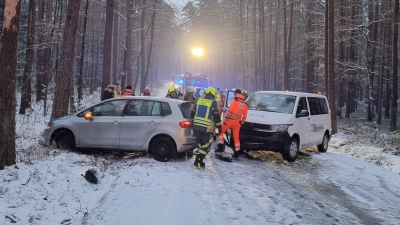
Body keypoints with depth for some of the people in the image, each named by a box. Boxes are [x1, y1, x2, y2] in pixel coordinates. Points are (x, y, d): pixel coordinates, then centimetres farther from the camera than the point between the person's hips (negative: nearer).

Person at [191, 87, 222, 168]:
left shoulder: (199, 100, 10)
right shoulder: (213, 102, -5)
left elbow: (192, 113, 14)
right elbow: (216, 116, -10)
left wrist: (195, 121, 28)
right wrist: (219, 126, -1)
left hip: (196, 126, 5)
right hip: (207, 128, -5)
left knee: (200, 144, 18)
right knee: (206, 145, 3)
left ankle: (198, 160, 20)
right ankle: (198, 162, -4)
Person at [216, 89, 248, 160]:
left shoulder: (235, 100, -5)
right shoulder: (245, 104, 10)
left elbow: (230, 110, -15)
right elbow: (244, 116, 9)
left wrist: (226, 119, -13)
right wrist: (241, 123, 18)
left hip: (230, 120, -5)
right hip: (237, 122, 5)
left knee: (221, 132, 12)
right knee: (236, 137, 12)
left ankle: (220, 147, 5)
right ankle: (237, 153, 13)